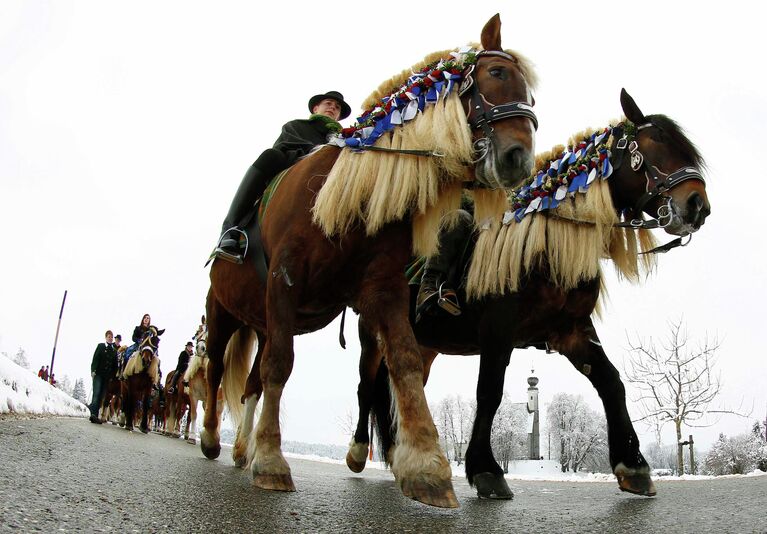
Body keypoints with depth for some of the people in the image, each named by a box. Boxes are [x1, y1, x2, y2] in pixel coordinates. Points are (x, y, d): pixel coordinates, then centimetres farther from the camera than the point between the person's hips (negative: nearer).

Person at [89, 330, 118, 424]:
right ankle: (93, 414, -25)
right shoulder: (100, 346, 7)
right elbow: (95, 359, -1)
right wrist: (93, 370, -13)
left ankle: (94, 416, 3)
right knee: (96, 393, -15)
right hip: (98, 373, -3)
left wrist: (113, 375, 2)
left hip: (107, 376, 3)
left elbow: (115, 363, 10)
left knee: (101, 395, 2)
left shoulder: (114, 349, 14)